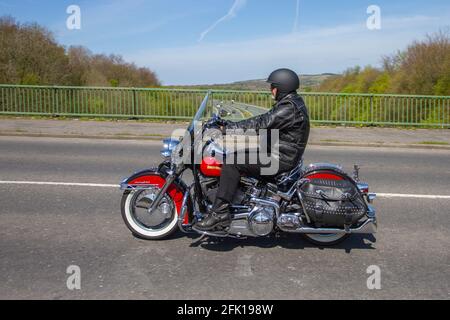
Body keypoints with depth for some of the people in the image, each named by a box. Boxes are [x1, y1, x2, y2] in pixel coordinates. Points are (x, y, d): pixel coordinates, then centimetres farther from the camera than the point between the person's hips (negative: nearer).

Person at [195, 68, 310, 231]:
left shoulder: (290, 108, -20)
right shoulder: (290, 103, 14)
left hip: (280, 160, -11)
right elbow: (264, 119, 15)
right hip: (275, 152, 11)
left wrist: (229, 127, -23)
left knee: (232, 163, -19)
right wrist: (232, 125, 9)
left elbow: (261, 124, -27)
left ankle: (220, 213, -18)